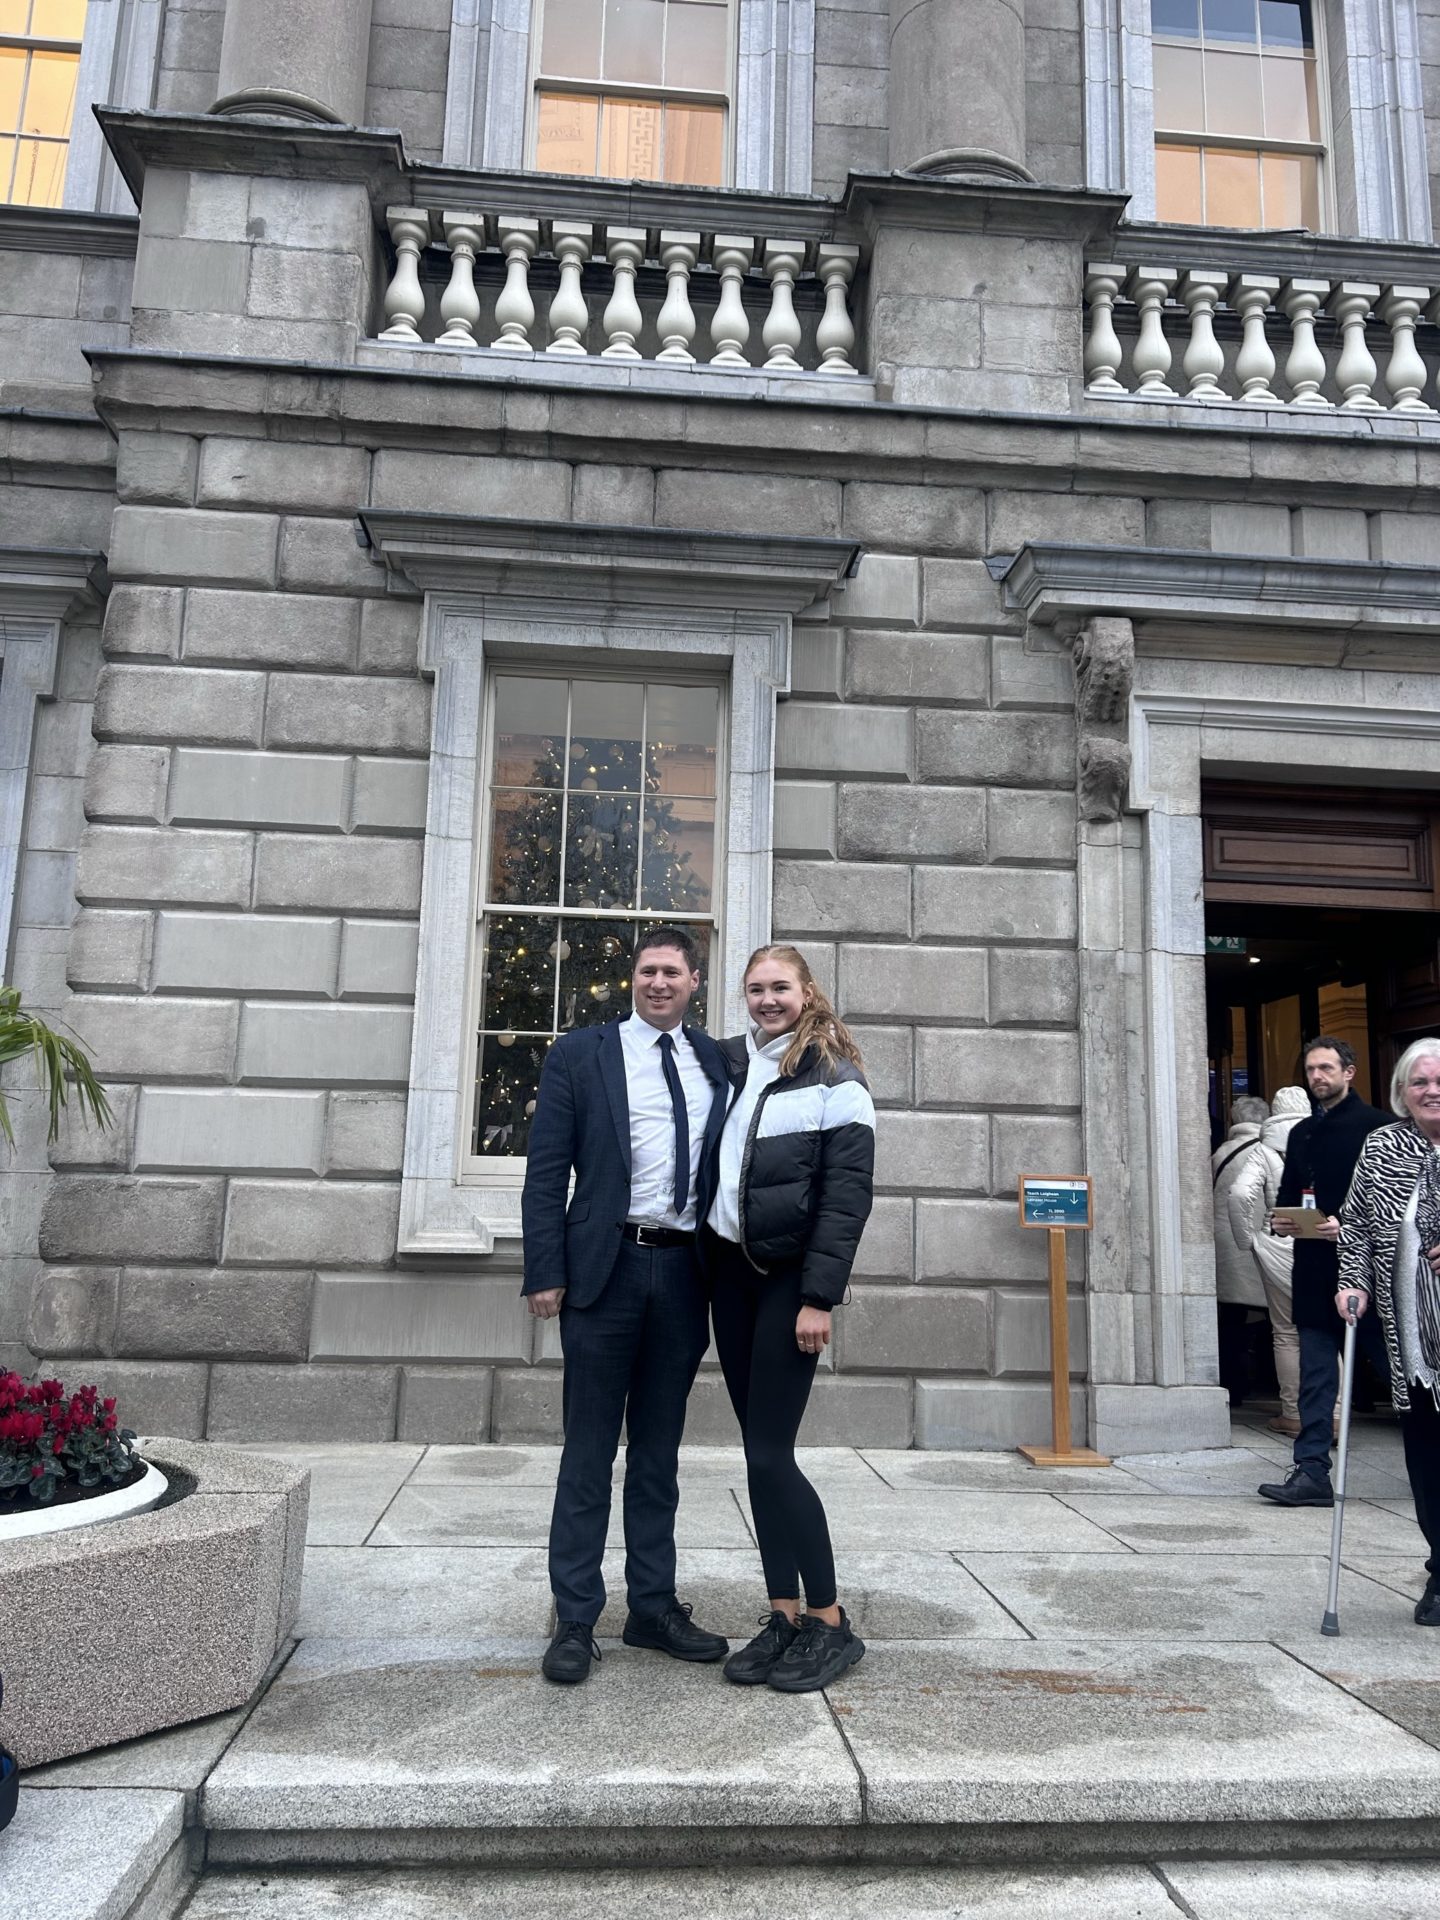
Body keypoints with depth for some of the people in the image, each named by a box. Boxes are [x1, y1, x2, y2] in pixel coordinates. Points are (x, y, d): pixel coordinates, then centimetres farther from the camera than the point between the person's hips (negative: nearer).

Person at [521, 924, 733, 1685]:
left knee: (659, 1450, 14)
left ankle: (653, 1607, 26)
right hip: (606, 1268, -3)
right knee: (589, 1450, 5)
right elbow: (546, 1172, -2)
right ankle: (575, 1621, 16)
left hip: (685, 1272, 3)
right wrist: (546, 1273, -8)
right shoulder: (580, 1054, 2)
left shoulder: (718, 1062, 9)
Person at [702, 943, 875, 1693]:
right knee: (759, 1450, 9)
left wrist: (819, 1298, -16)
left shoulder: (833, 1079, -7)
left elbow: (848, 1196, -12)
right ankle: (783, 1616, 20)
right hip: (729, 1271, 6)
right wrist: (704, 1266, 5)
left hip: (790, 1279, -6)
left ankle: (829, 1623, 9)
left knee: (770, 1453, -6)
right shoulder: (730, 1062, 8)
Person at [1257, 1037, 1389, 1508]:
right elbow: (1289, 1197, 21)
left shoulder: (1375, 1126, -6)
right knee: (1315, 1376, 5)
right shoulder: (1302, 1134, 16)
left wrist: (1350, 1226, -21)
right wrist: (1281, 1220, 1)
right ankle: (1312, 1471, 7)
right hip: (1314, 1272, 6)